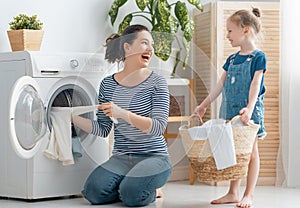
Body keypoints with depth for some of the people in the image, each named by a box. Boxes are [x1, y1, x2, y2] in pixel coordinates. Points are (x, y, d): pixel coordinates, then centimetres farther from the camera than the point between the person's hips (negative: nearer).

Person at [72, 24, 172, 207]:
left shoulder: (156, 82, -3)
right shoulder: (108, 84, 7)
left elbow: (159, 127, -15)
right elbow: (103, 130, 8)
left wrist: (123, 114, -28)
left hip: (154, 156, -3)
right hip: (121, 158, 3)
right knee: (94, 191, -23)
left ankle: (151, 190, 6)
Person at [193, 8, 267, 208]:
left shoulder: (258, 57, -6)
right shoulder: (231, 59, 14)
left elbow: (255, 85, -17)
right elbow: (220, 85, 16)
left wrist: (250, 107, -31)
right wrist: (203, 105, 14)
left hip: (249, 111, -6)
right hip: (230, 111, 6)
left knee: (250, 150, -1)